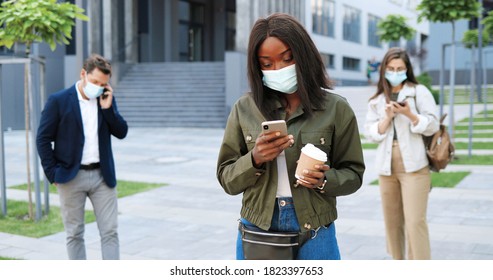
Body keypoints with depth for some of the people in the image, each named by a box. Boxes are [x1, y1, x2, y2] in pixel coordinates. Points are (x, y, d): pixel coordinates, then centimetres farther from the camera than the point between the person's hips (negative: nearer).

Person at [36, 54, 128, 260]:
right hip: (71, 177, -3)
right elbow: (43, 139, -3)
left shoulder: (107, 100, 6)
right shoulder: (58, 101, -6)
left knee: (110, 232, 1)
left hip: (102, 175, 3)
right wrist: (52, 174, -7)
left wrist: (108, 108, -10)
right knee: (75, 234, 8)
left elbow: (122, 132, 3)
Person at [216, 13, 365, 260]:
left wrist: (324, 181, -17)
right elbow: (227, 178, 3)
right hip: (256, 233, 1)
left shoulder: (335, 108, -3)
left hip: (314, 234, -1)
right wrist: (254, 160, -15)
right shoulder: (245, 109, 0)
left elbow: (352, 173, 2)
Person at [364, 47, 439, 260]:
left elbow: (432, 125, -3)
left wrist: (409, 114, -17)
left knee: (415, 221, -10)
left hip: (414, 166, -4)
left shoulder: (419, 92, 3)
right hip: (386, 167, 4)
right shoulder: (376, 100, 13)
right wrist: (387, 118, -9)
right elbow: (370, 132, 7)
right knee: (392, 220, 11)